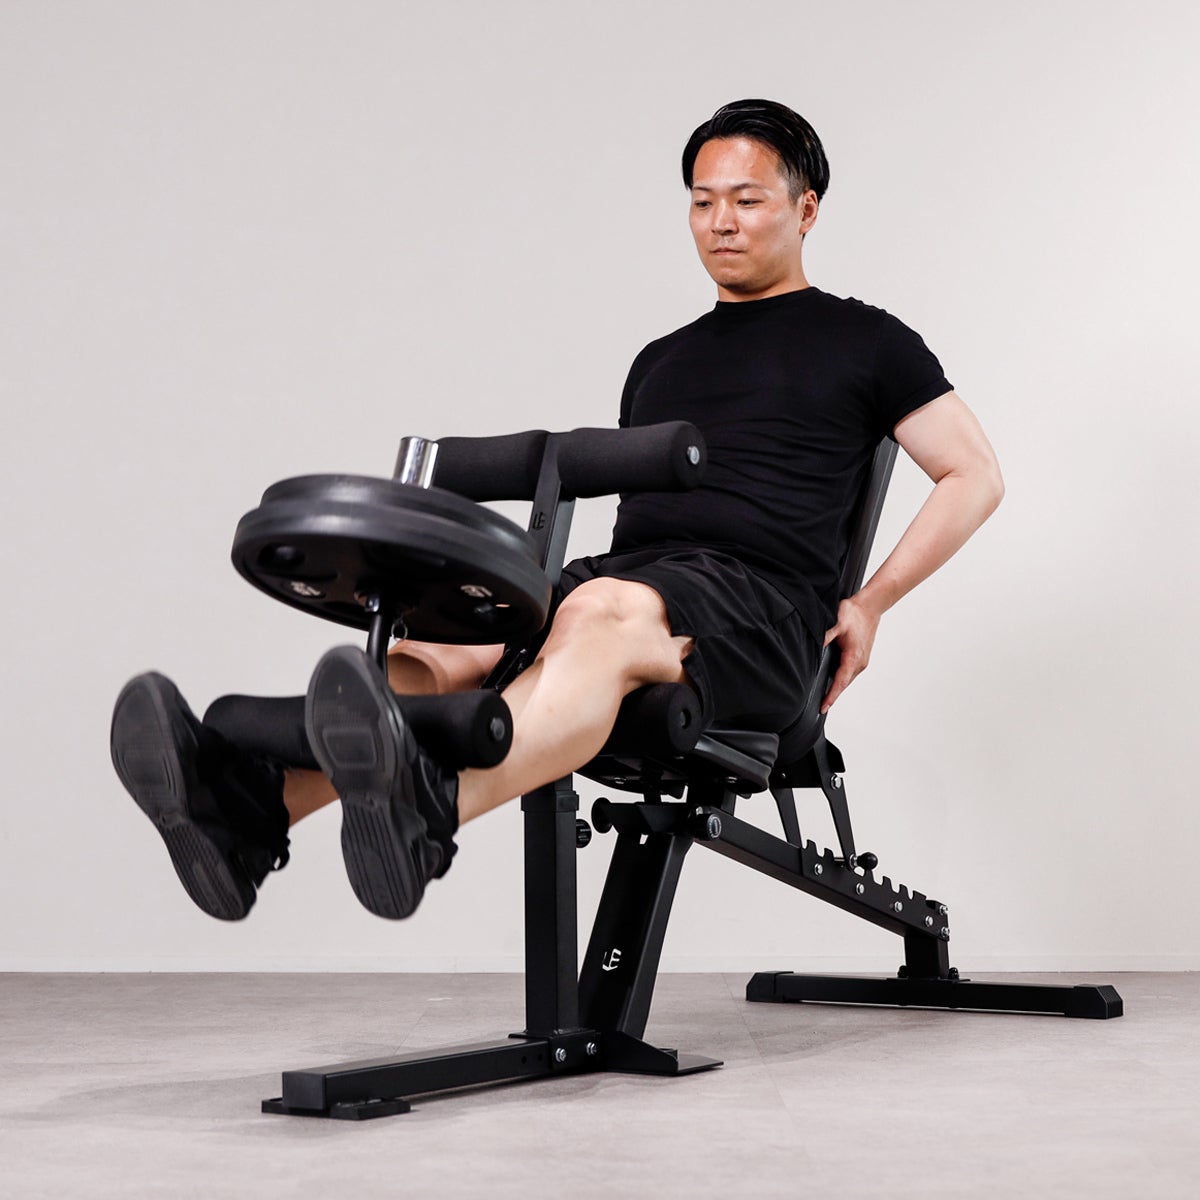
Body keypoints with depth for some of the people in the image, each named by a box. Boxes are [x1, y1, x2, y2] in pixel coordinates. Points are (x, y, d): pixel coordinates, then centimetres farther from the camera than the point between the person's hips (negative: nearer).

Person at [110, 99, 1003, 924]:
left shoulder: (862, 341, 15)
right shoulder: (660, 361, 31)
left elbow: (975, 475, 12)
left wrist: (869, 604, 2)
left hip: (758, 607, -5)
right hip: (627, 576, 6)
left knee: (599, 615, -41)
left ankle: (427, 814, -69)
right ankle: (251, 806, -52)